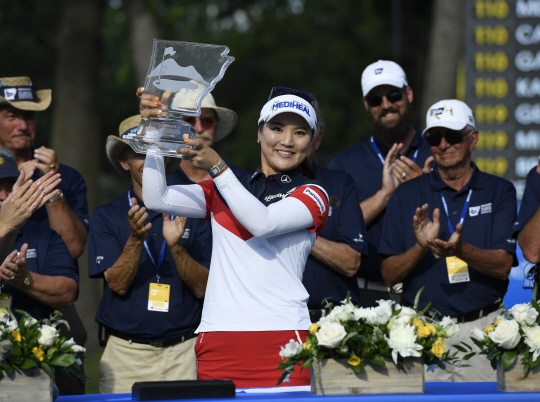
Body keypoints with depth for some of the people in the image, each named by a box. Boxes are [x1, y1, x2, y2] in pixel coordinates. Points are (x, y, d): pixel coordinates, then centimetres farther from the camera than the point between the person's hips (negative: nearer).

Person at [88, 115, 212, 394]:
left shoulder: (193, 214, 6)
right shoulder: (106, 217, 5)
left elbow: (203, 287, -1)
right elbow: (118, 284, -5)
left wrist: (176, 246, -16)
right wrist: (136, 239, -20)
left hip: (182, 351, 0)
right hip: (125, 352, 0)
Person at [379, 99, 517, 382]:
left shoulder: (499, 192, 8)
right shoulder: (406, 196, 10)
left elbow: (503, 266, -3)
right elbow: (389, 274, 5)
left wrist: (461, 250, -21)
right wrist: (421, 247, -14)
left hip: (483, 328, 0)